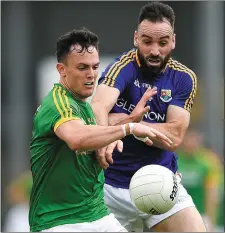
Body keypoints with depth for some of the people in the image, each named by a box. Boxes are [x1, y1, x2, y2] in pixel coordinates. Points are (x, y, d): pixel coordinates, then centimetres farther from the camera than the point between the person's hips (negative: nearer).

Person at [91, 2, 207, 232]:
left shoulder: (184, 78, -3)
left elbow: (174, 136, -12)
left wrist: (126, 121, -21)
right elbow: (98, 106, -31)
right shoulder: (124, 66, -12)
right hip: (114, 185, -2)